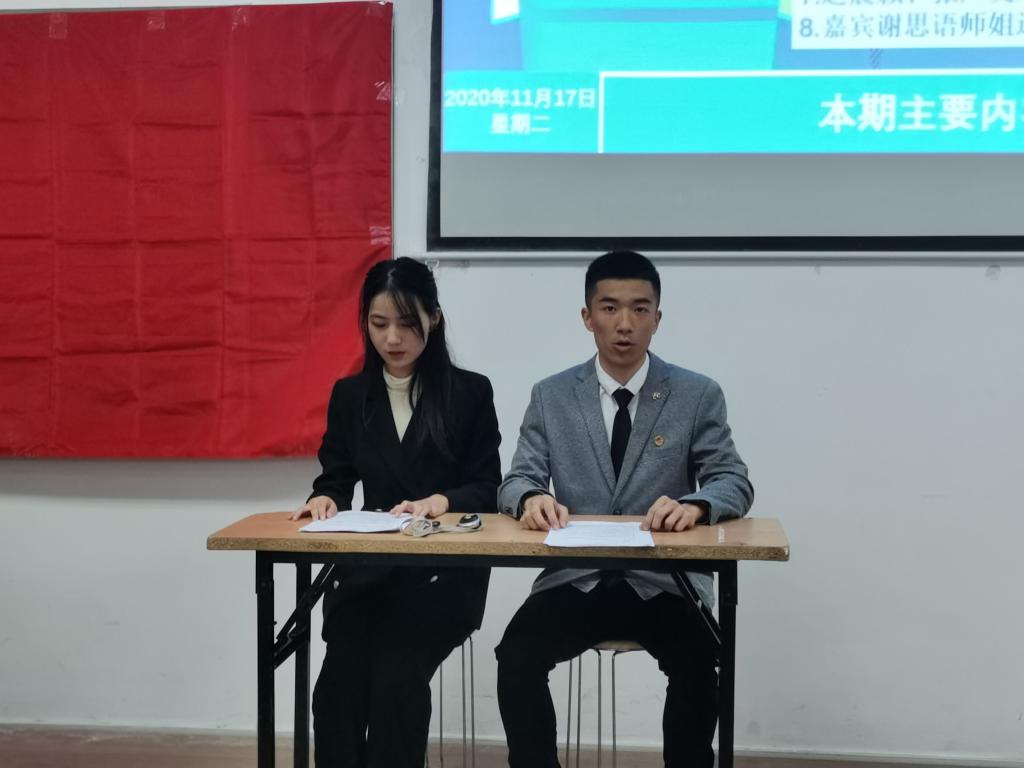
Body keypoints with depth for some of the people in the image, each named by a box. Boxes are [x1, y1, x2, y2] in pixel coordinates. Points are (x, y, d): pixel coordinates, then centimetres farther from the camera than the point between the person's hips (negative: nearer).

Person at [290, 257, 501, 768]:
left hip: (445, 568, -2)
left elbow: (488, 490, 0)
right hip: (367, 567, 3)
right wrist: (324, 500, -12)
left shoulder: (470, 392, 2)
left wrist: (441, 502, -21)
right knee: (339, 681, -23)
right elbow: (335, 479, 12)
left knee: (396, 675, -26)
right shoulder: (349, 395, 12)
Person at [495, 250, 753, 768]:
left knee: (697, 661, -29)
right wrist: (531, 498, -24)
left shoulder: (698, 395, 3)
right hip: (575, 579, 1)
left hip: (664, 582, -1)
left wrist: (695, 504, -28)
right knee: (516, 653, -24)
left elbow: (734, 482, -4)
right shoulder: (550, 397, 7)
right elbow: (516, 481, 2)